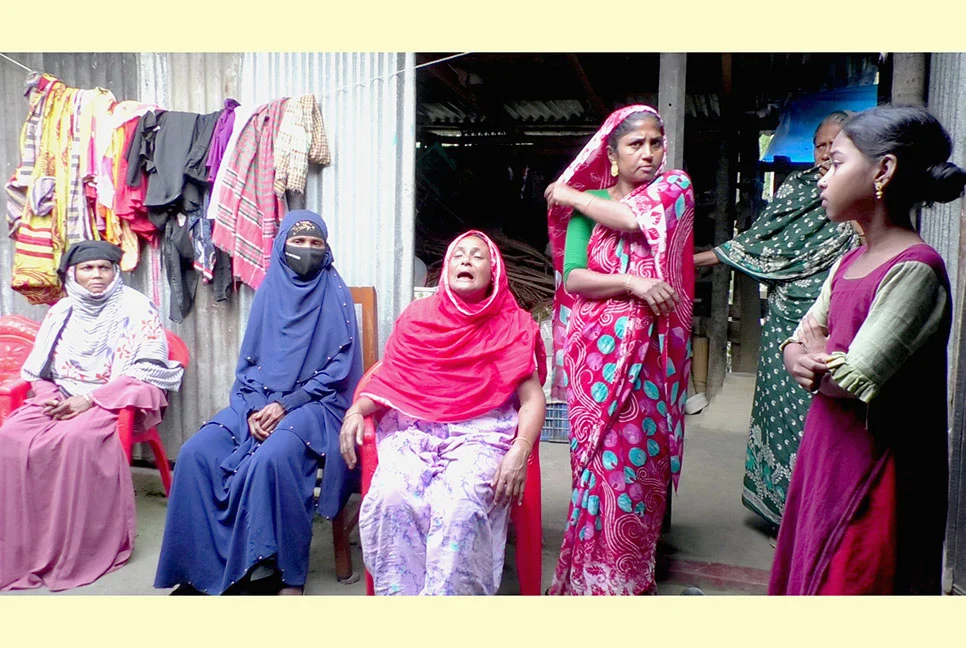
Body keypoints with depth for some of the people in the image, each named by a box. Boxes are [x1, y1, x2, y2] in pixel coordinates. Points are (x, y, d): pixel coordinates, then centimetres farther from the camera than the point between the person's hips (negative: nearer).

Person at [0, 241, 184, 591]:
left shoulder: (137, 310, 1)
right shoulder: (61, 312, 17)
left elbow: (148, 371, -9)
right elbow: (38, 369, 16)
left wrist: (90, 399, -16)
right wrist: (50, 398, -7)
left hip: (115, 401, -5)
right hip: (61, 399, 5)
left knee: (77, 438, -34)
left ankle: (79, 549, -24)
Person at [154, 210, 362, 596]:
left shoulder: (335, 294, 0)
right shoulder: (269, 292, 11)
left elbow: (339, 368, -6)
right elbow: (248, 362, 12)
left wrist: (285, 404, -14)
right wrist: (254, 408, -7)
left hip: (314, 405, -5)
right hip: (259, 404, 5)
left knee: (272, 457, -33)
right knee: (197, 452, -17)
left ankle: (285, 572, -17)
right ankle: (205, 564, -6)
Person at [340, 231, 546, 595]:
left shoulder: (513, 325, 12)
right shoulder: (417, 316, 19)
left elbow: (532, 398, 4)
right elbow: (387, 380, 15)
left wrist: (521, 449, -14)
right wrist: (356, 410, -5)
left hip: (480, 433, -1)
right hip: (413, 429, 2)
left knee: (460, 504, -32)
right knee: (391, 497, -29)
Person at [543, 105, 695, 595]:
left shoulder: (675, 187, 7)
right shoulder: (588, 201, 8)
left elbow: (633, 218, -14)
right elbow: (572, 279, -4)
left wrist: (569, 194, -1)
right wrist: (634, 283, -17)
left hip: (653, 349, 0)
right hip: (597, 348, 0)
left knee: (642, 457, 3)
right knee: (599, 457, 1)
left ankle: (631, 570, 23)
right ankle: (596, 572, 18)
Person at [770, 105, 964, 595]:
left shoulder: (915, 269, -18)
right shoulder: (848, 263, 8)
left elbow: (855, 380, -23)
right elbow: (797, 346, 9)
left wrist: (815, 355, -3)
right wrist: (801, 359, -13)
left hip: (874, 467, -8)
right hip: (826, 452, 8)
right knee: (811, 579, 20)